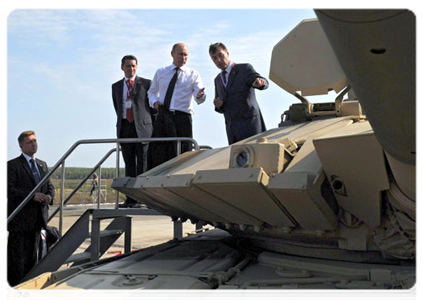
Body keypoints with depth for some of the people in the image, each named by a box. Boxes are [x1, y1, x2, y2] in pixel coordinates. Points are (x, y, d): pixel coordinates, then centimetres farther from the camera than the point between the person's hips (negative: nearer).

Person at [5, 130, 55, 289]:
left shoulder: (42, 165, 15)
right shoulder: (12, 165, -6)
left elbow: (49, 186, 18)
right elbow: (8, 189, -16)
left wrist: (49, 196, -5)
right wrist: (32, 196, -23)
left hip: (37, 219, 7)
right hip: (20, 219, -6)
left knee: (32, 258, 15)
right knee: (16, 259, -2)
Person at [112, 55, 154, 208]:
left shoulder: (146, 83, 6)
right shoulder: (116, 86, 17)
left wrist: (151, 124, 2)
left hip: (142, 127, -3)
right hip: (124, 128, 3)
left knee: (142, 163, -5)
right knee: (129, 163, 3)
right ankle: (131, 198, 5)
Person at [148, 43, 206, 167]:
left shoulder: (193, 75, 6)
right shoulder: (160, 73, 14)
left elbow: (199, 99, -6)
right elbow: (152, 91, 23)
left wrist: (200, 96, -31)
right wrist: (154, 101, 1)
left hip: (182, 117, -2)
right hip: (163, 117, 2)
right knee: (158, 155, 1)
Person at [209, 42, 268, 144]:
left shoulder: (245, 69, 2)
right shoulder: (218, 79, 20)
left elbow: (264, 83, -16)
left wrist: (259, 82, -40)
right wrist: (218, 105, -1)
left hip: (250, 126, -5)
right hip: (232, 130, 5)